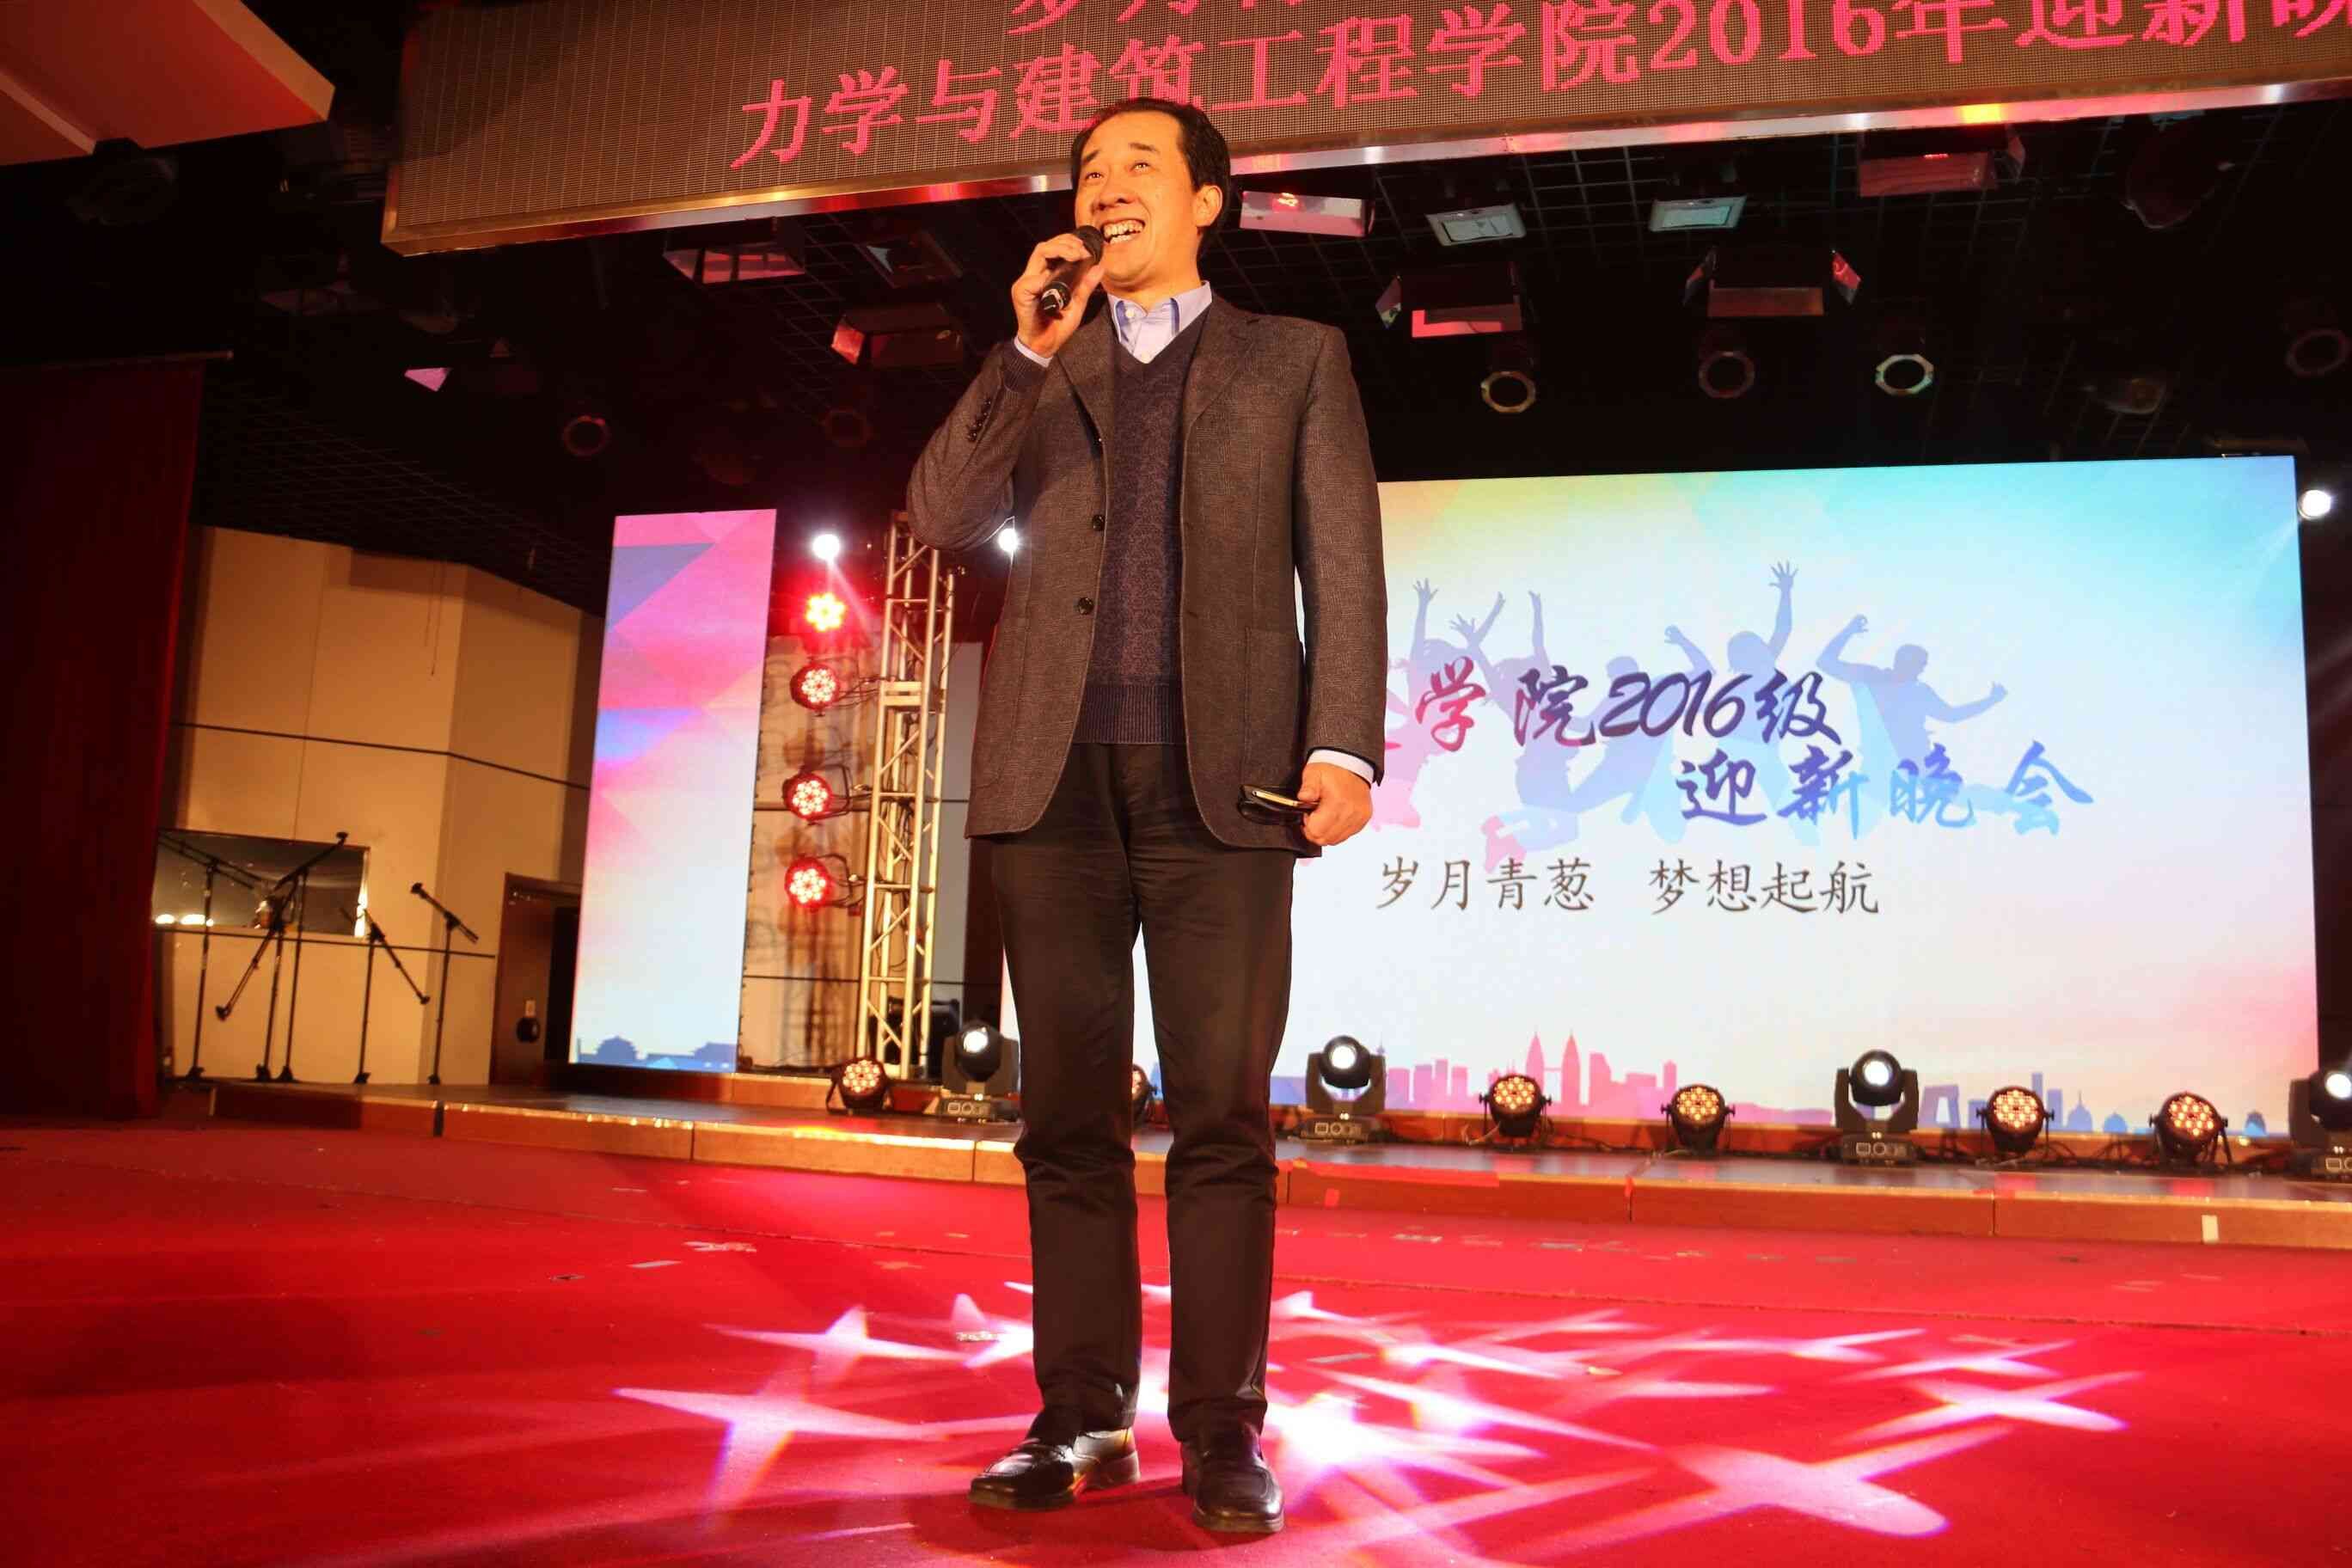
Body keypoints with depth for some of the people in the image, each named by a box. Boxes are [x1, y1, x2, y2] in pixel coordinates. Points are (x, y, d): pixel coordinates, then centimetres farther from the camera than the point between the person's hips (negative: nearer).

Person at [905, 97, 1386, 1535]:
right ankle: (1083, 1414, 13)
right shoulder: (1039, 372, 21)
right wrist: (1031, 350, -3)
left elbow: (1344, 564, 4)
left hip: (1220, 775, -2)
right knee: (1070, 1112, 4)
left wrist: (1345, 746, -9)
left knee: (1222, 1115, -4)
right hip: (1056, 771, 3)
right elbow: (945, 516, 5)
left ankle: (1222, 1428, 4)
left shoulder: (1296, 359, 14)